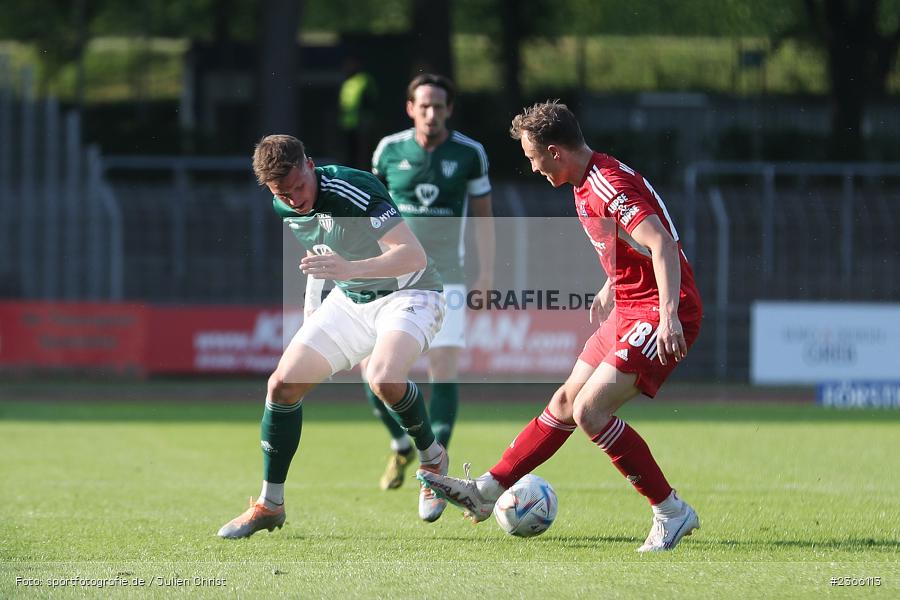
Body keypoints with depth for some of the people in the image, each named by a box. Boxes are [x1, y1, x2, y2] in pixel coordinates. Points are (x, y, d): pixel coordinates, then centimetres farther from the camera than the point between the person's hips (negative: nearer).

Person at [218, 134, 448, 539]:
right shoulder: (284, 207, -5)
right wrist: (311, 304, 21)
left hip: (407, 293, -7)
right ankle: (269, 505, 11)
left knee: (383, 379, -34)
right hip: (349, 301, 7)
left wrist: (350, 269, -48)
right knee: (283, 383, -2)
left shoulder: (354, 192, -29)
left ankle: (432, 459, -4)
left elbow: (414, 255, -36)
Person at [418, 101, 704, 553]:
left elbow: (661, 244, -30)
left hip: (657, 317, -10)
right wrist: (610, 287, 32)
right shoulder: (587, 183, 11)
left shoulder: (608, 185, -20)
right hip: (629, 310, 10)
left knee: (589, 410, -17)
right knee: (565, 404, 13)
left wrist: (669, 316, -37)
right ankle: (485, 491, 20)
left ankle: (672, 512, -9)